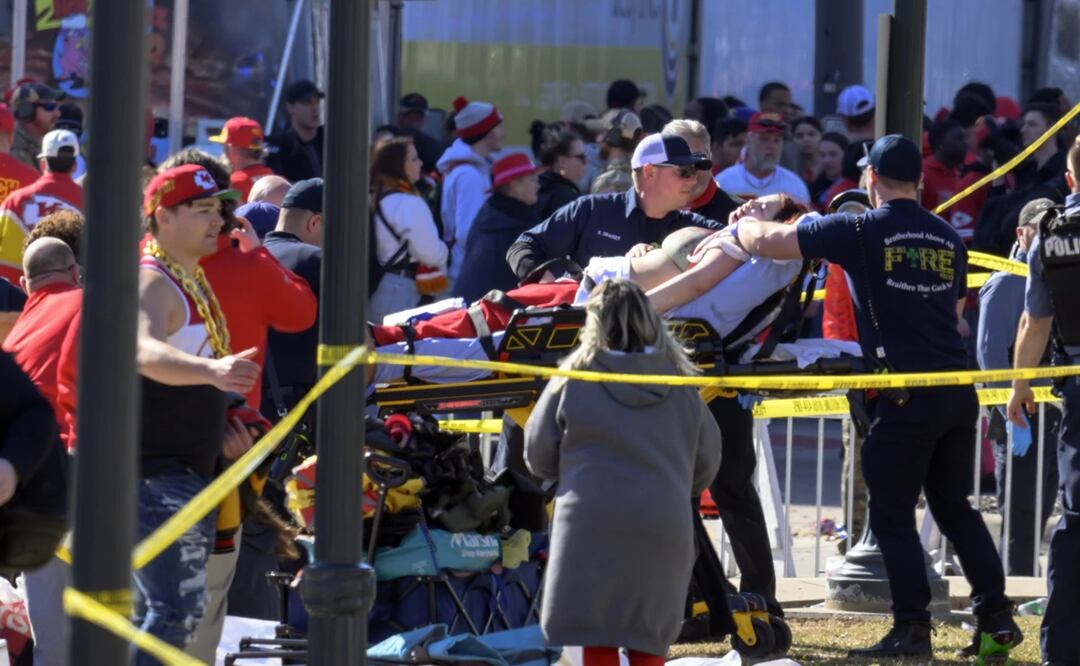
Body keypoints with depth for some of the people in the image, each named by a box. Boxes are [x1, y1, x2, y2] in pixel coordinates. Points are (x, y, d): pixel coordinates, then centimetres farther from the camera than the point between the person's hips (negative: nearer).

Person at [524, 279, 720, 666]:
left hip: (592, 524, -3)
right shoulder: (679, 383, 7)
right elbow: (707, 460, 15)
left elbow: (538, 457, 4)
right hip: (662, 528, 3)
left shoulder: (575, 377, -1)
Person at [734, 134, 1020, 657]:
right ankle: (996, 611, 15)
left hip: (906, 397, -6)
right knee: (954, 505, 18)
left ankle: (912, 629, 1)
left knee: (893, 515, 3)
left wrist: (744, 222, 19)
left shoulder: (859, 232, -5)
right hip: (958, 390, 6)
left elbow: (766, 243, -3)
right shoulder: (948, 239, 12)